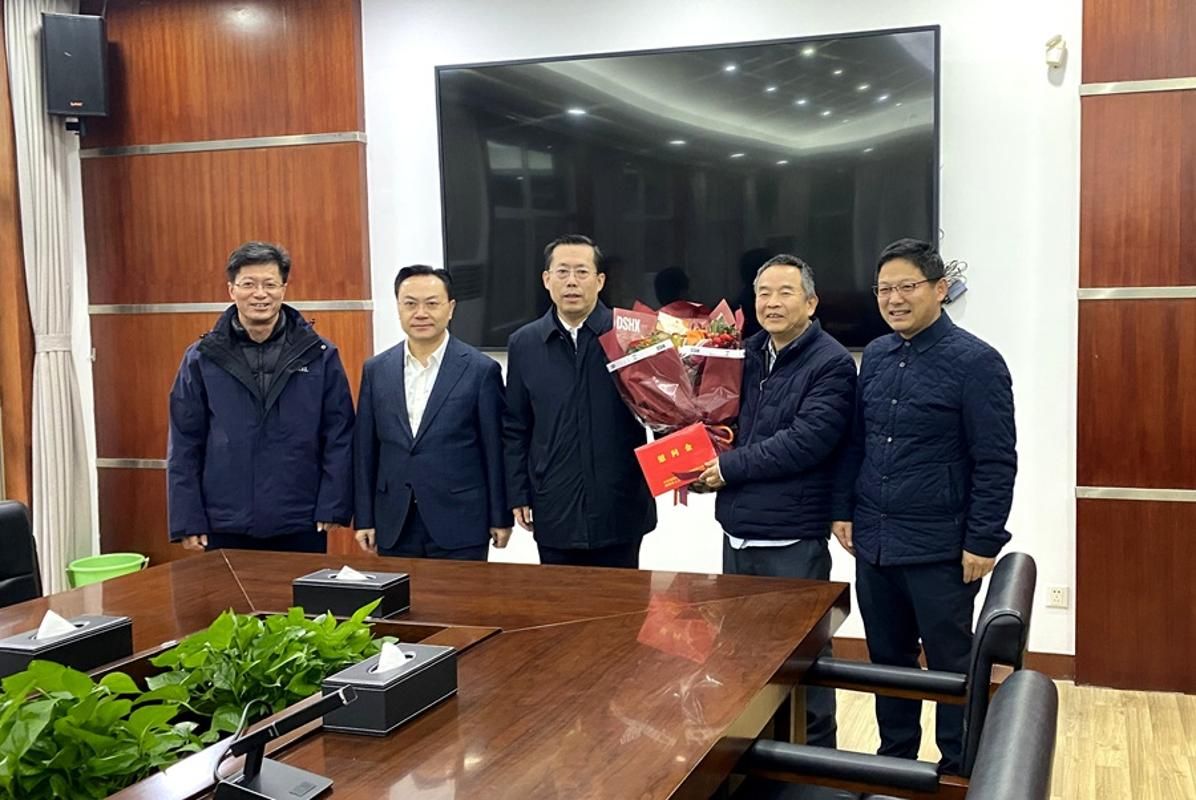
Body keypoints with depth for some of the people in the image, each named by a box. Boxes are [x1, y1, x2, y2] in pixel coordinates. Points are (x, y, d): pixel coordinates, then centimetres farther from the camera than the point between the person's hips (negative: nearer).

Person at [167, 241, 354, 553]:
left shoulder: (320, 355, 0)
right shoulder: (201, 359, 1)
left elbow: (339, 436, 1)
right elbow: (185, 445, 2)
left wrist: (332, 508, -5)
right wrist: (188, 522, -2)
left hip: (301, 526, 0)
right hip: (226, 527, 0)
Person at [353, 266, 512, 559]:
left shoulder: (481, 370, -4)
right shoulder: (376, 370, 6)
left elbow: (495, 450, -1)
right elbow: (366, 450, 9)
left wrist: (501, 518, 0)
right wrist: (365, 519, 7)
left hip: (460, 527, -3)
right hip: (394, 528, 3)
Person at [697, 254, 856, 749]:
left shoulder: (831, 364, -10)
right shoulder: (747, 354, 11)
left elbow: (806, 441, -21)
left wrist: (729, 466, -15)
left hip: (793, 540, -7)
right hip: (738, 531, 7)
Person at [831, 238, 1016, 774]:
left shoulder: (975, 362, -11)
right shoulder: (875, 357, 8)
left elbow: (995, 462, -12)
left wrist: (982, 542, -13)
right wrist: (843, 509, 10)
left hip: (939, 549, -6)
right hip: (873, 542, 6)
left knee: (950, 666, 8)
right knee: (887, 660, 16)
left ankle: (958, 772, 24)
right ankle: (894, 760, 32)